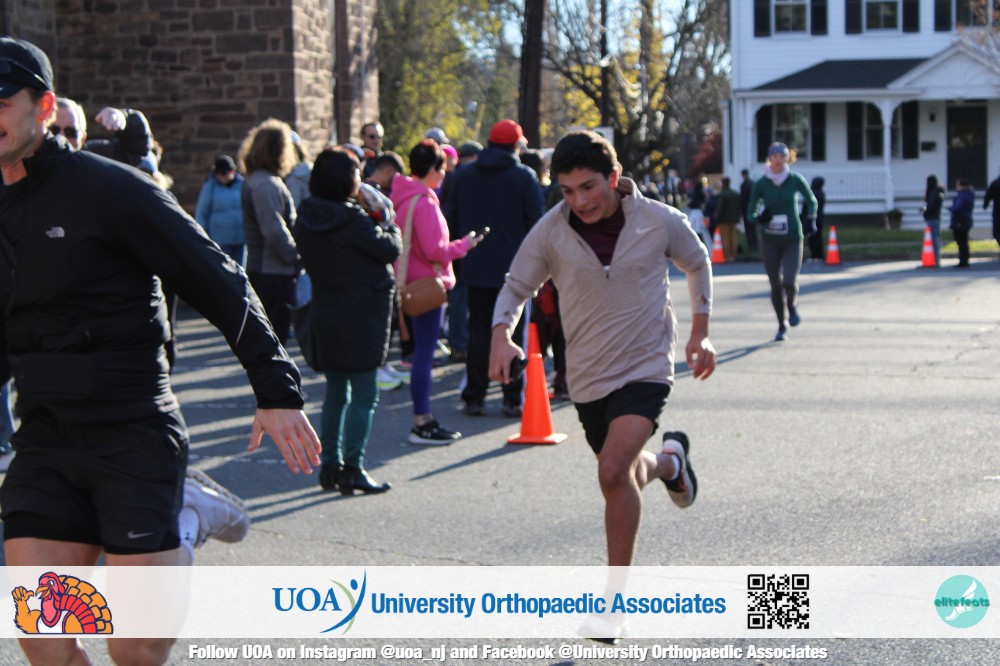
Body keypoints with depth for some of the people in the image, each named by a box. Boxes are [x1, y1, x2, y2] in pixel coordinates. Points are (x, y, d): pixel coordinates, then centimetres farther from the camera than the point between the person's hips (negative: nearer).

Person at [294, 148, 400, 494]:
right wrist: (388, 222, 8)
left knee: (336, 392, 15)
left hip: (325, 313, 7)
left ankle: (330, 465, 18)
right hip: (360, 316, -7)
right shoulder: (352, 219, -18)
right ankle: (352, 469, -4)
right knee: (363, 394, -1)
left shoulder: (306, 219, 4)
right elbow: (391, 248, -13)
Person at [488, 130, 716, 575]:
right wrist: (501, 335, -17)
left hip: (646, 368, -3)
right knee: (626, 475, 18)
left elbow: (697, 263, 11)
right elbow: (516, 287, 3)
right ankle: (669, 462, 54)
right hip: (587, 376, 3)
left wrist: (700, 332, 8)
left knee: (613, 473, -21)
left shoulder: (661, 221, -10)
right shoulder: (550, 231, -9)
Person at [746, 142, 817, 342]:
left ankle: (792, 304, 20)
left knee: (790, 281, -16)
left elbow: (811, 201, 13)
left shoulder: (796, 180, -3)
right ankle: (782, 325, 22)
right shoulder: (761, 183, -3)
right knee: (775, 285, 3)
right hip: (770, 241, 1)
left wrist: (810, 219, -2)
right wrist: (759, 218, -20)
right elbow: (751, 212, 2)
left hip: (793, 239, -1)